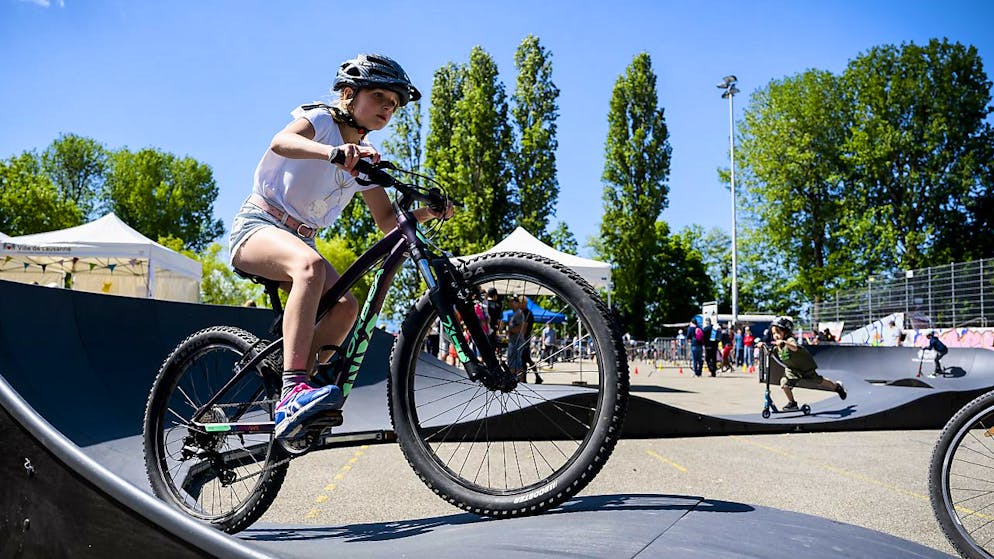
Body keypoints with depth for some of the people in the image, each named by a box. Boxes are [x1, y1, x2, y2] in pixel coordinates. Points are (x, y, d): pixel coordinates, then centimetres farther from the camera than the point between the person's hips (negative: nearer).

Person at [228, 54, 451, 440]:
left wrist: (425, 212, -11)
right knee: (310, 265, -38)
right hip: (257, 226, -7)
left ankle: (293, 402, -12)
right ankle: (294, 391, -46)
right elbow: (281, 142, -31)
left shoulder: (365, 159, 12)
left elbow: (386, 220, 8)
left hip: (299, 240, 7)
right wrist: (333, 152, -50)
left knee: (345, 305, -19)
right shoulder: (321, 118, -7)